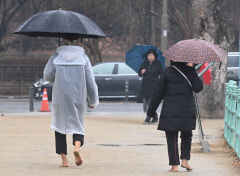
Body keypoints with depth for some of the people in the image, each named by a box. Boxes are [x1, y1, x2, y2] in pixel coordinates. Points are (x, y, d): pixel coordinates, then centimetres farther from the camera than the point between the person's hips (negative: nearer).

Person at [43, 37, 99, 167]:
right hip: (78, 96, 0)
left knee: (60, 124, 10)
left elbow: (47, 75, -5)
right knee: (77, 124, 12)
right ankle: (77, 146, -20)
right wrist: (93, 101, 6)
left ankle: (64, 159, 3)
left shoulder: (56, 56, 2)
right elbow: (90, 80, 0)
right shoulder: (83, 57, 3)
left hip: (60, 97, 0)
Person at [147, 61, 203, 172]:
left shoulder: (167, 72, -2)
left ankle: (174, 165, 1)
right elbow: (198, 88, -5)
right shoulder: (190, 72, -1)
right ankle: (185, 160, 8)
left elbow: (159, 93, -2)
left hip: (170, 111, -1)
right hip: (187, 110, 1)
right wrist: (193, 70, -2)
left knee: (172, 138, 5)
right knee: (186, 136, 20)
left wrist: (151, 111, 5)